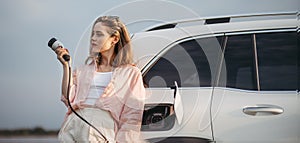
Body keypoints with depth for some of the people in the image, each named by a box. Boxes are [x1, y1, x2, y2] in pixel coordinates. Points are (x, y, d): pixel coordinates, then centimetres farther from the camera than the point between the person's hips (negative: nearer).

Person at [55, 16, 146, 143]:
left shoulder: (131, 73, 11)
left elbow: (132, 117, 4)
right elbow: (69, 99, 11)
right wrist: (66, 65, 7)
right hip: (75, 122, 4)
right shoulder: (85, 68, 23)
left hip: (103, 127, -3)